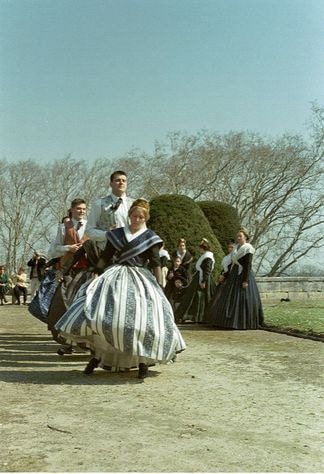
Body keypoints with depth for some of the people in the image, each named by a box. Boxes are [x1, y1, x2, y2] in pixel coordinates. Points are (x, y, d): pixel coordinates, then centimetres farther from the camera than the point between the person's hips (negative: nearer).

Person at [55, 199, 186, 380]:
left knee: (140, 319, -13)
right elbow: (105, 257, 16)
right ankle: (98, 355, 3)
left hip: (139, 279, -2)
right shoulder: (116, 234, 13)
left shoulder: (150, 237, 6)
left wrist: (159, 286, -4)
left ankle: (143, 361, -1)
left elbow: (156, 264, 3)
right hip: (114, 276, 2)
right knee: (101, 314, -9)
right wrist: (96, 275, 10)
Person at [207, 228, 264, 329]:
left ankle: (245, 323, 0)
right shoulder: (236, 248, 16)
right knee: (230, 298, 8)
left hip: (243, 275, -9)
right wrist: (226, 276, 17)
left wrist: (245, 280, -21)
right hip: (233, 276, 9)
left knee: (241, 300, -8)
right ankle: (232, 321, 15)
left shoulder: (248, 249, -8)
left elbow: (248, 265, -15)